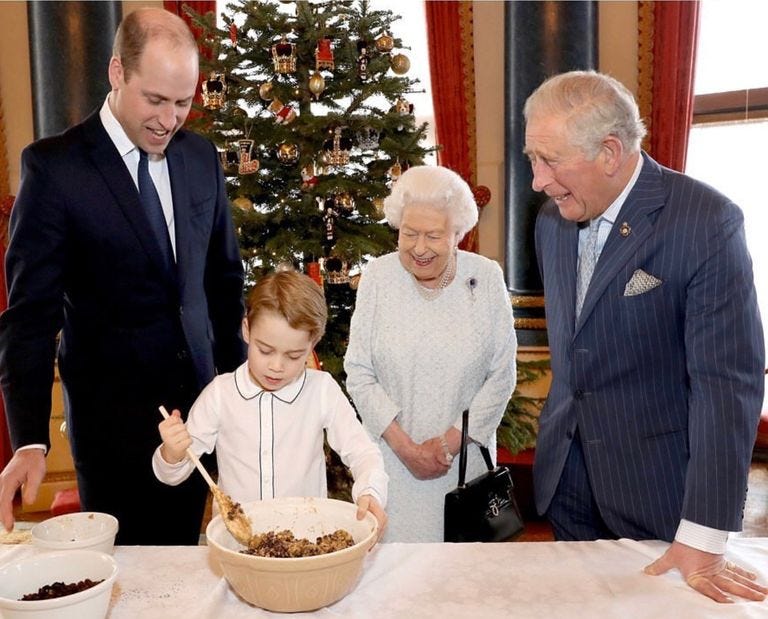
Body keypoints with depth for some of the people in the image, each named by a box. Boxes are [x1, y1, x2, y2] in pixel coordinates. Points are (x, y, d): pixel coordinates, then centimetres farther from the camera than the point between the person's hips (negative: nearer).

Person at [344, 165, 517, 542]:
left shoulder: (486, 278, -5)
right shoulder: (377, 277, -6)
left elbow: (502, 376, -4)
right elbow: (359, 374, -5)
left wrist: (451, 441, -9)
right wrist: (404, 445, -11)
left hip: (465, 453, 1)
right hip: (393, 456, 0)